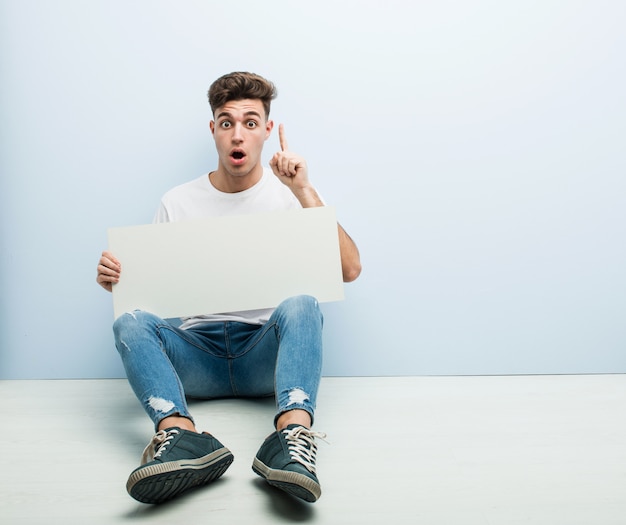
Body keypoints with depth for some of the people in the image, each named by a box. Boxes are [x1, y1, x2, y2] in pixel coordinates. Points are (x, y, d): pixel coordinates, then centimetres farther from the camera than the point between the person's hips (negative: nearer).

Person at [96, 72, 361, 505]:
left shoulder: (288, 194, 6)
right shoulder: (178, 202, 11)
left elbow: (350, 270, -7)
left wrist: (305, 191, -13)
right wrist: (116, 277, -11)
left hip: (267, 352, -1)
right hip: (198, 351, 2)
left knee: (301, 305, -32)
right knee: (130, 321, -26)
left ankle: (292, 436, -50)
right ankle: (181, 435, -47)